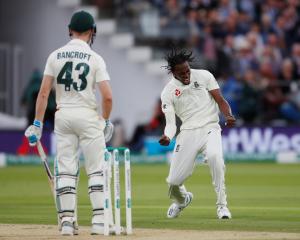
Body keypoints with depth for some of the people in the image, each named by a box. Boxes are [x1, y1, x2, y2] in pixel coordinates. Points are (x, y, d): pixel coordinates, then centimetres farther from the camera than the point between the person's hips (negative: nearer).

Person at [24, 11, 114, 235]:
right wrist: (106, 121, 5)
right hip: (88, 116, -3)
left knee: (66, 170, 7)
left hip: (62, 116, 3)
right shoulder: (95, 58, -5)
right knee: (97, 169, 4)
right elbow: (107, 96, -11)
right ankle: (99, 220, -1)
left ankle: (67, 221, 3)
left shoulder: (55, 56, 2)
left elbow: (44, 92, -2)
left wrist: (37, 124, 2)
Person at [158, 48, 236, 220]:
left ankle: (222, 205, -24)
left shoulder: (204, 76, 1)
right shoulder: (168, 92, 1)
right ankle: (182, 199, 35)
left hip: (209, 128, -1)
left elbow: (221, 101, 0)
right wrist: (167, 137, -26)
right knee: (174, 181, -5)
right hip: (188, 133, 1)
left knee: (214, 156, -35)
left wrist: (229, 116, -22)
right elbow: (171, 123, -3)